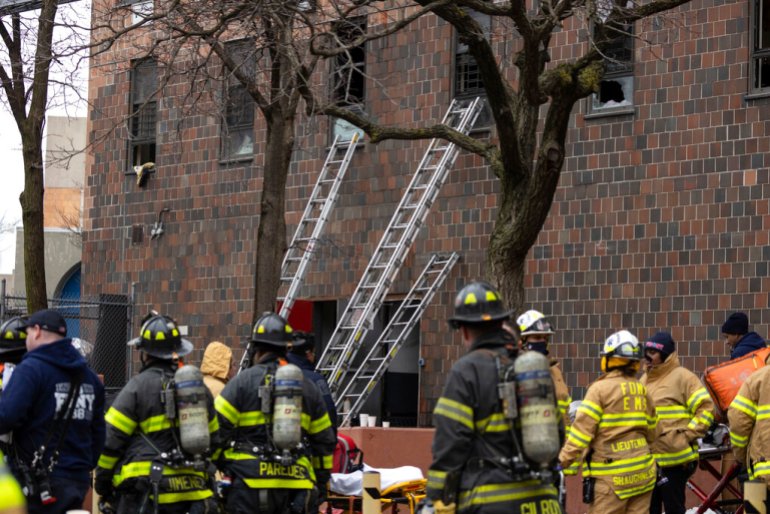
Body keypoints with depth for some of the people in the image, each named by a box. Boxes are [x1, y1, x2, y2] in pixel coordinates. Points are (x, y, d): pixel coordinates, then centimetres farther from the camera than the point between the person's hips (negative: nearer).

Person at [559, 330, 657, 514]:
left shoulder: (601, 389, -9)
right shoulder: (642, 391, 8)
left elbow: (582, 429, -12)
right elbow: (650, 432, 15)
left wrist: (563, 461, -8)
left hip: (612, 476, -6)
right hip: (642, 471, 6)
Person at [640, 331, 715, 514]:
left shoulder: (682, 377, -8)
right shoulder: (644, 380, 15)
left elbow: (706, 408, -12)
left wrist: (687, 435, -15)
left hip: (674, 459, -7)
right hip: (647, 459, 7)